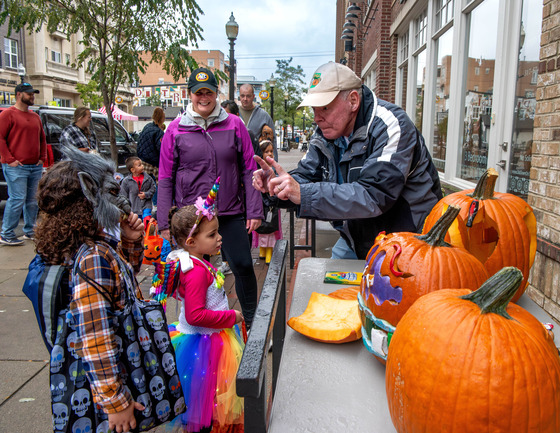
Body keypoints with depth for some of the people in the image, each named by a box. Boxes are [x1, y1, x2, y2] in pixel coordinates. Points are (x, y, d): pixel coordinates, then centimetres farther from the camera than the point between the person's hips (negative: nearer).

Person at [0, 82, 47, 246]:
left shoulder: (35, 117, 18)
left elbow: (42, 138, 25)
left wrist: (42, 157, 13)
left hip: (35, 166, 7)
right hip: (17, 167, -7)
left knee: (32, 200, 10)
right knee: (17, 199, -9)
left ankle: (29, 231, 22)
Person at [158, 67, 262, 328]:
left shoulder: (234, 125, 3)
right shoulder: (175, 130, 2)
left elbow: (248, 170, 4)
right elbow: (166, 180, 4)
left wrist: (254, 210, -1)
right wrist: (164, 223, 1)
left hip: (231, 214, 0)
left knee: (243, 267, 2)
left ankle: (252, 321, 24)